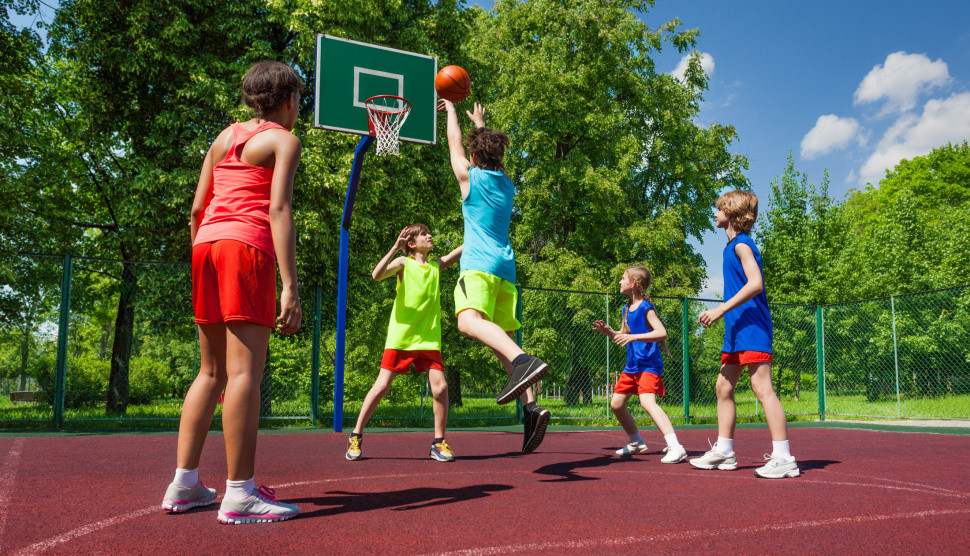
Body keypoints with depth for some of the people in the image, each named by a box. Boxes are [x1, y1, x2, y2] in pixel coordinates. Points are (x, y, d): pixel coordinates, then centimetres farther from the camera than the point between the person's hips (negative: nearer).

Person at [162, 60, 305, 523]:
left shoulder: (225, 137, 23)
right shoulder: (283, 140, 3)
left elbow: (196, 209, 19)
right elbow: (279, 209, -11)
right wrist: (290, 286, -17)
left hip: (207, 243, 7)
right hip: (248, 246, -7)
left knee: (211, 372, 12)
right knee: (245, 371, -9)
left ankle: (183, 484, 13)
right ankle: (240, 493, -9)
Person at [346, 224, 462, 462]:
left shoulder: (436, 265, 14)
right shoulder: (404, 262, 2)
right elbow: (377, 275, -15)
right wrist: (395, 248, -23)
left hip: (429, 339, 3)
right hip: (400, 337, -3)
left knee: (440, 387, -9)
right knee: (382, 386, -5)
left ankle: (438, 443, 6)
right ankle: (356, 436, 11)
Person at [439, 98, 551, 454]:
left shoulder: (469, 176, 5)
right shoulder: (507, 183, 20)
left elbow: (455, 142, 21)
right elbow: (493, 152, 40)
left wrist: (451, 110, 39)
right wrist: (480, 122, 55)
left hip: (480, 265, -7)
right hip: (506, 268, 7)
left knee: (468, 320, -29)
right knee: (502, 340, 7)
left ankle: (523, 361, -56)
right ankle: (530, 407, -9)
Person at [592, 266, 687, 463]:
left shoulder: (646, 307, -12)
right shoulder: (626, 309, 14)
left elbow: (661, 332, -24)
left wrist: (634, 336, -31)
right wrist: (607, 331, 7)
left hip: (648, 365, -9)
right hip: (631, 366, 10)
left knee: (647, 402, -27)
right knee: (616, 404, 12)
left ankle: (675, 447, -30)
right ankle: (636, 442, 31)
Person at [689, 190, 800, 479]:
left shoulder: (741, 243, -9)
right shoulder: (732, 245, 20)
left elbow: (755, 283, -21)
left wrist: (720, 309, -22)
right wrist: (720, 314, 18)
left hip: (752, 327, -10)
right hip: (737, 330, 10)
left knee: (762, 388, -12)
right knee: (723, 388, 11)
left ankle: (783, 457, -10)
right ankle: (724, 451, 18)